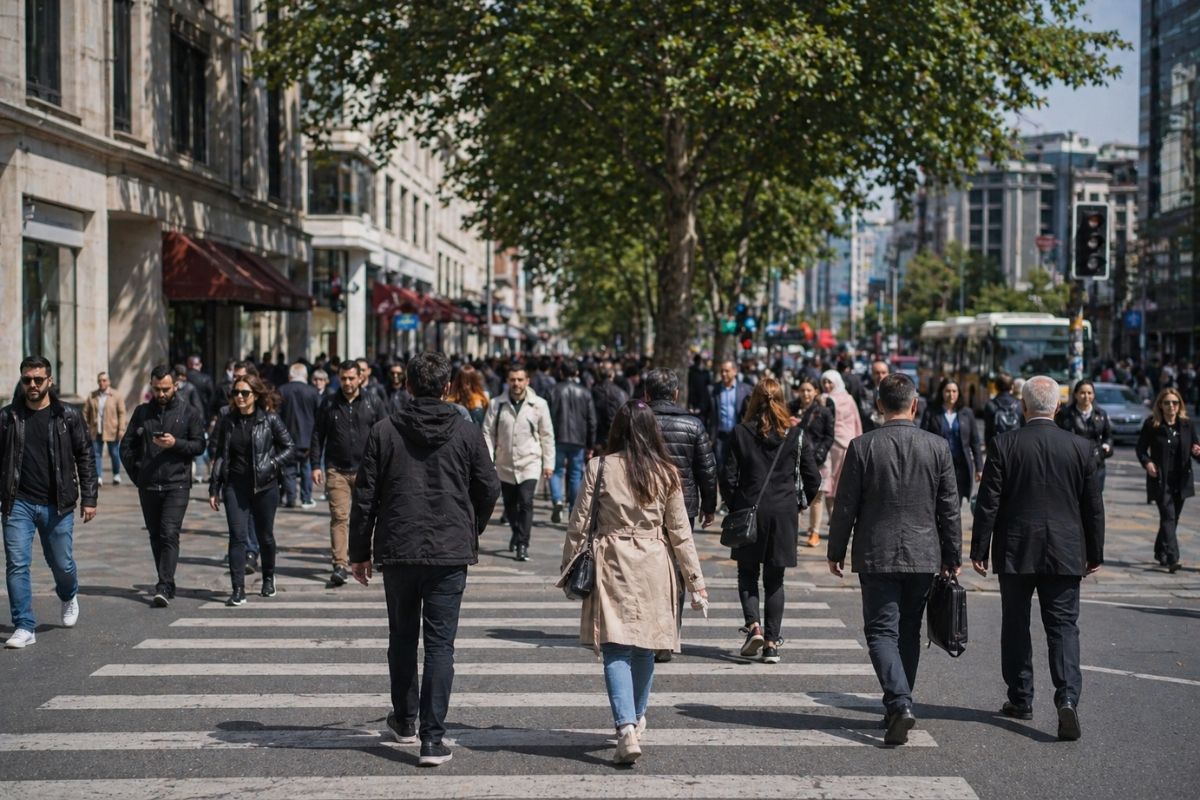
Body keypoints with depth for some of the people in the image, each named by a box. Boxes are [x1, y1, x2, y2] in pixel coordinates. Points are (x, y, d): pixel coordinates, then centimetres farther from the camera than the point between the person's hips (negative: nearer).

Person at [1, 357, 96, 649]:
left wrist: (88, 498, -1)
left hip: (57, 504, 0)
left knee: (61, 563, 10)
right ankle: (24, 627, 1)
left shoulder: (68, 417, -1)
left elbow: (85, 457, 3)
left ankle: (69, 597, 43)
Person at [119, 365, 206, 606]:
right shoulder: (142, 412, 11)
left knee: (169, 534, -13)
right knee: (156, 536, 9)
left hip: (177, 485, -4)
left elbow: (199, 446, -1)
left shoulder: (189, 413, 2)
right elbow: (126, 445, 13)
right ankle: (166, 584, 19)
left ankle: (164, 587, -16)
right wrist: (136, 473, 6)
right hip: (147, 486, 4)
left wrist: (176, 443, -17)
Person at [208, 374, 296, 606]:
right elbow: (221, 456, 11)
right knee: (237, 535, -9)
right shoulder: (227, 421, 6)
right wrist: (214, 489, 9)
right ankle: (238, 589, -9)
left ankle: (268, 578, 34)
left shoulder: (269, 419, -3)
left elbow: (290, 447, 1)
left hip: (264, 487, -2)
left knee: (265, 536, 10)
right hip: (235, 486, 2)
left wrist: (271, 465, -14)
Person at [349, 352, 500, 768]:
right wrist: (470, 533, 21)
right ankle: (432, 738, -6)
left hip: (398, 550, 1)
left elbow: (365, 496, 0)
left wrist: (360, 551, 9)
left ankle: (405, 719, 33)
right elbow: (489, 489, 3)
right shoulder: (466, 432, -2)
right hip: (449, 553, -1)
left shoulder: (384, 431, -1)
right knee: (440, 644, 0)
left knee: (402, 638, 18)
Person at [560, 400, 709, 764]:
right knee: (644, 647, 16)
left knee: (616, 649, -3)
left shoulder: (599, 468, -5)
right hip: (653, 567, 2)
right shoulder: (665, 473, 0)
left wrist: (568, 567, 10)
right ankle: (637, 718, 32)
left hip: (612, 565, -2)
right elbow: (680, 532, 4)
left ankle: (626, 728, -18)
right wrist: (695, 581, 11)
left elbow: (579, 524, -2)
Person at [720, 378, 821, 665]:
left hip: (749, 512, -1)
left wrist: (735, 507, 10)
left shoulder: (741, 433, -4)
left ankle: (753, 625, -8)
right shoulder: (796, 435, -1)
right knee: (774, 579, 9)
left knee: (747, 573, 14)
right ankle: (772, 643, 6)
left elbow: (728, 477, -4)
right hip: (784, 513, 1)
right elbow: (813, 479, 0)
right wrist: (799, 504, 15)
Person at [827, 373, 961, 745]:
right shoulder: (937, 447, -2)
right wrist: (953, 557, 12)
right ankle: (899, 705, 23)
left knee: (882, 631, -1)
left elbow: (846, 505, -3)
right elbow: (949, 508, 2)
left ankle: (900, 704, -19)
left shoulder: (862, 446, -7)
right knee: (909, 632, 15)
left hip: (876, 555, -2)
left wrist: (836, 551, 8)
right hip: (923, 556, 3)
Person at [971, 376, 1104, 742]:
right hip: (1065, 554, 1)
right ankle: (1067, 698, -16)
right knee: (1063, 626, 2)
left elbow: (988, 502, -6)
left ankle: (1020, 700, 20)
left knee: (1016, 627, 13)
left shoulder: (1004, 445, -7)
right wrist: (1094, 553, 14)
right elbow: (1093, 506, 4)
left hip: (1015, 553, -1)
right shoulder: (1080, 447, -1)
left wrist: (979, 550, 1)